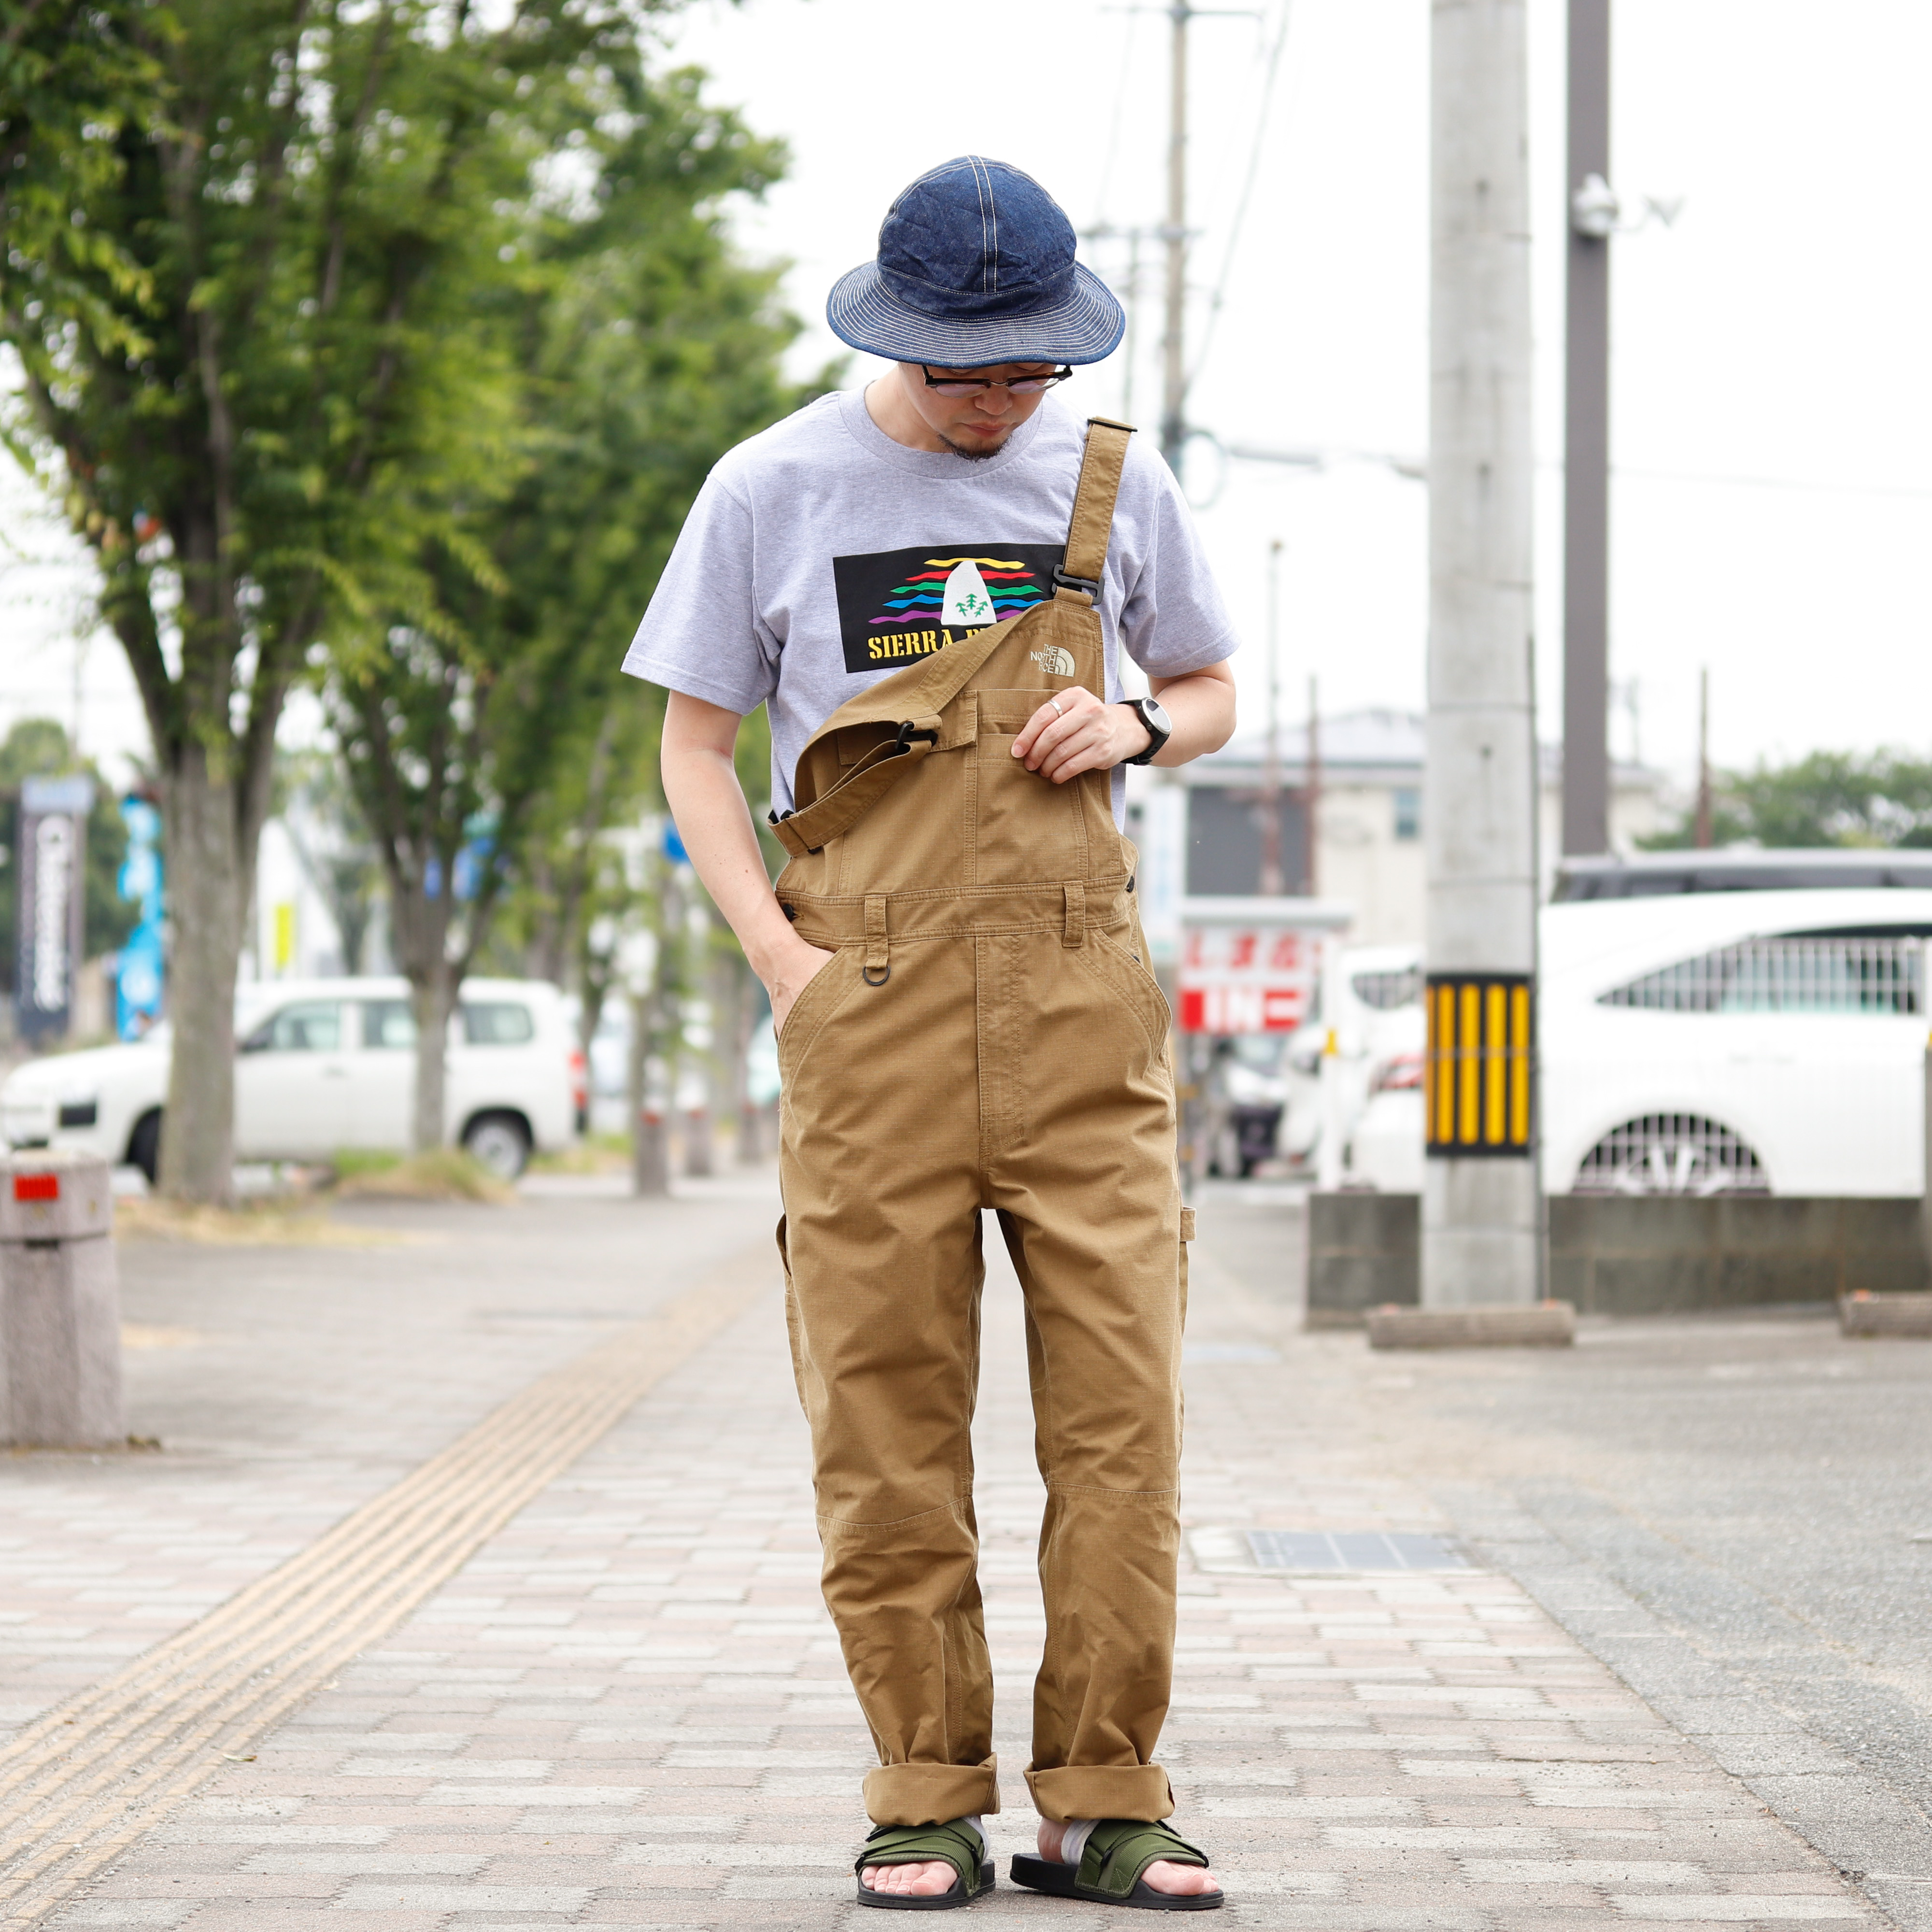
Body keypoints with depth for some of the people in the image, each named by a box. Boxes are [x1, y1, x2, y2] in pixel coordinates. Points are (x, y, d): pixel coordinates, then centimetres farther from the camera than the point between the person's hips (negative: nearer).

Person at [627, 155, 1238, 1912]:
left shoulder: (1112, 482, 9)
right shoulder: (775, 491, 4)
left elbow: (1214, 694, 22)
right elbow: (694, 745, 8)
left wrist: (1137, 728, -2)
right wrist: (781, 956, -5)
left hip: (1084, 1002, 1)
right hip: (870, 1008, -1)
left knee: (1122, 1406, -4)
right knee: (887, 1422, 0)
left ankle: (1105, 1806, 4)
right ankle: (928, 1804, 10)